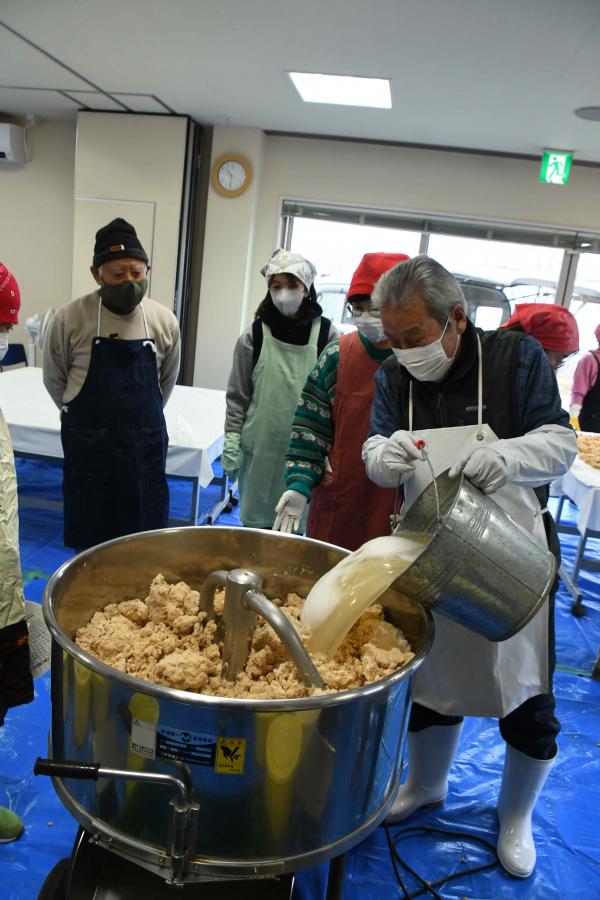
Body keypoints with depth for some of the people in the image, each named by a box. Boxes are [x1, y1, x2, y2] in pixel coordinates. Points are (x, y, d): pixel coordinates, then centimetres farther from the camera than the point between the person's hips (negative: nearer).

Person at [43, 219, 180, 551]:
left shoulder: (164, 321, -3)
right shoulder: (70, 318, -10)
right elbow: (54, 380, 5)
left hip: (146, 445, 2)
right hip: (88, 446, -2)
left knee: (144, 539, 11)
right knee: (90, 539, 11)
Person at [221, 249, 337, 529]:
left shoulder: (327, 335, -3)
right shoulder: (255, 334, -1)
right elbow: (237, 396, 4)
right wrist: (231, 444, 0)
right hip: (260, 447, 1)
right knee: (256, 520, 12)